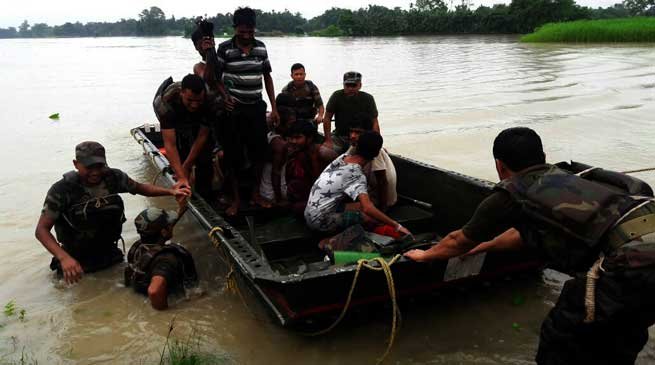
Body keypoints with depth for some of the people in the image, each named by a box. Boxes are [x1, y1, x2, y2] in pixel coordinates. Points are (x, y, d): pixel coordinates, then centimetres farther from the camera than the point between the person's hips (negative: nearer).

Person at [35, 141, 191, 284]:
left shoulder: (114, 177, -13)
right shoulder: (62, 190, -23)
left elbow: (139, 188, 7)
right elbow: (41, 229, -21)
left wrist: (171, 192, -6)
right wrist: (64, 258, -36)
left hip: (108, 253, 3)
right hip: (76, 260, -3)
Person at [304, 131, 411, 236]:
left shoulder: (343, 157, 1)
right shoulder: (356, 174, -23)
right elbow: (368, 208, -34)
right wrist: (396, 226, -30)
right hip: (321, 221, -9)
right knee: (371, 217, -16)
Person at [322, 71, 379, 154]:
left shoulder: (368, 98, -8)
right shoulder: (337, 96, -8)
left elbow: (374, 123, -8)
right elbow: (327, 118, -4)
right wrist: (328, 140, -9)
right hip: (339, 137, 1)